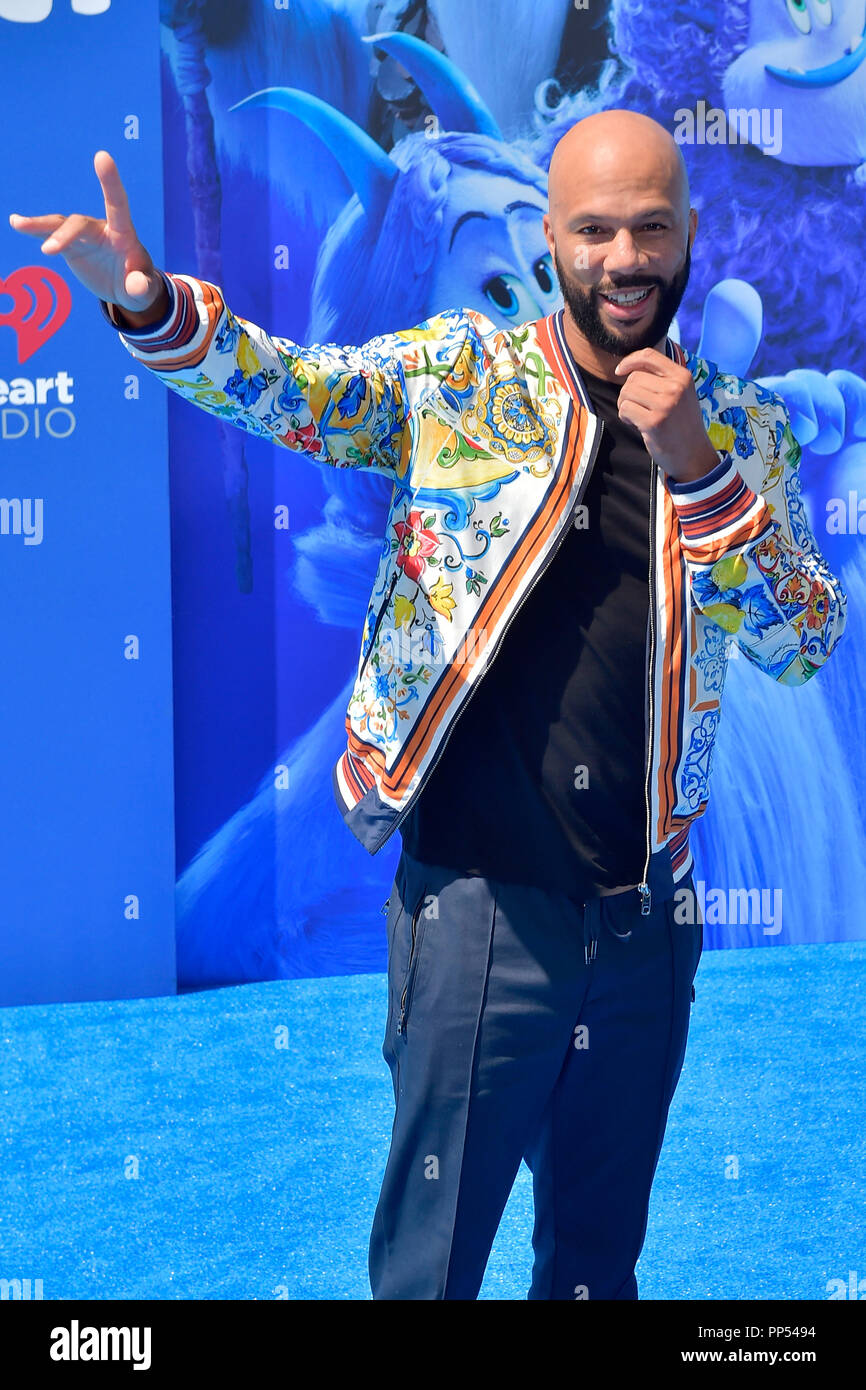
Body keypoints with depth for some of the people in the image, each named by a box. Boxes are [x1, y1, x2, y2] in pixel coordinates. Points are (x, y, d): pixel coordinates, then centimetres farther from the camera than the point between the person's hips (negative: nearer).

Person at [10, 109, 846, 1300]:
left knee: (600, 1254, 18)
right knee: (432, 1257, 6)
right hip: (477, 901, -3)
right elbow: (289, 393, -14)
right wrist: (151, 305, -34)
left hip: (647, 919, 3)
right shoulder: (459, 375, -2)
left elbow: (806, 645, 0)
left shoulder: (745, 428, 6)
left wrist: (696, 468, -13)